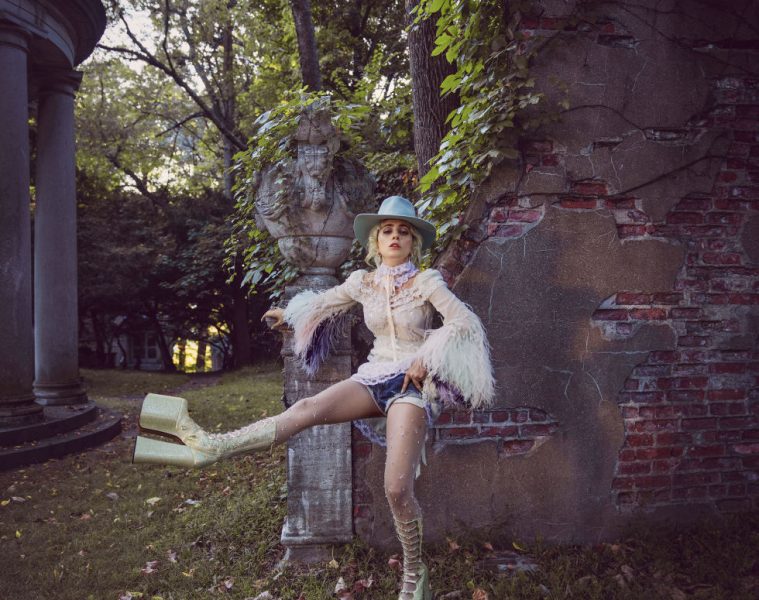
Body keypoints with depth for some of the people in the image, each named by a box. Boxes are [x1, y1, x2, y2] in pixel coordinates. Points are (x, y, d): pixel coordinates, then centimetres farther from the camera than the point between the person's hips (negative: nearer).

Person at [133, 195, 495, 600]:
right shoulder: (363, 282, 8)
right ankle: (210, 446, -33)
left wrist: (426, 358, -20)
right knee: (308, 408, -23)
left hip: (414, 383, -4)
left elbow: (465, 323, -12)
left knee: (397, 488, -16)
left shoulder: (426, 282, -4)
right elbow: (325, 301, 25)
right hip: (375, 376, 4)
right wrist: (289, 314, 37)